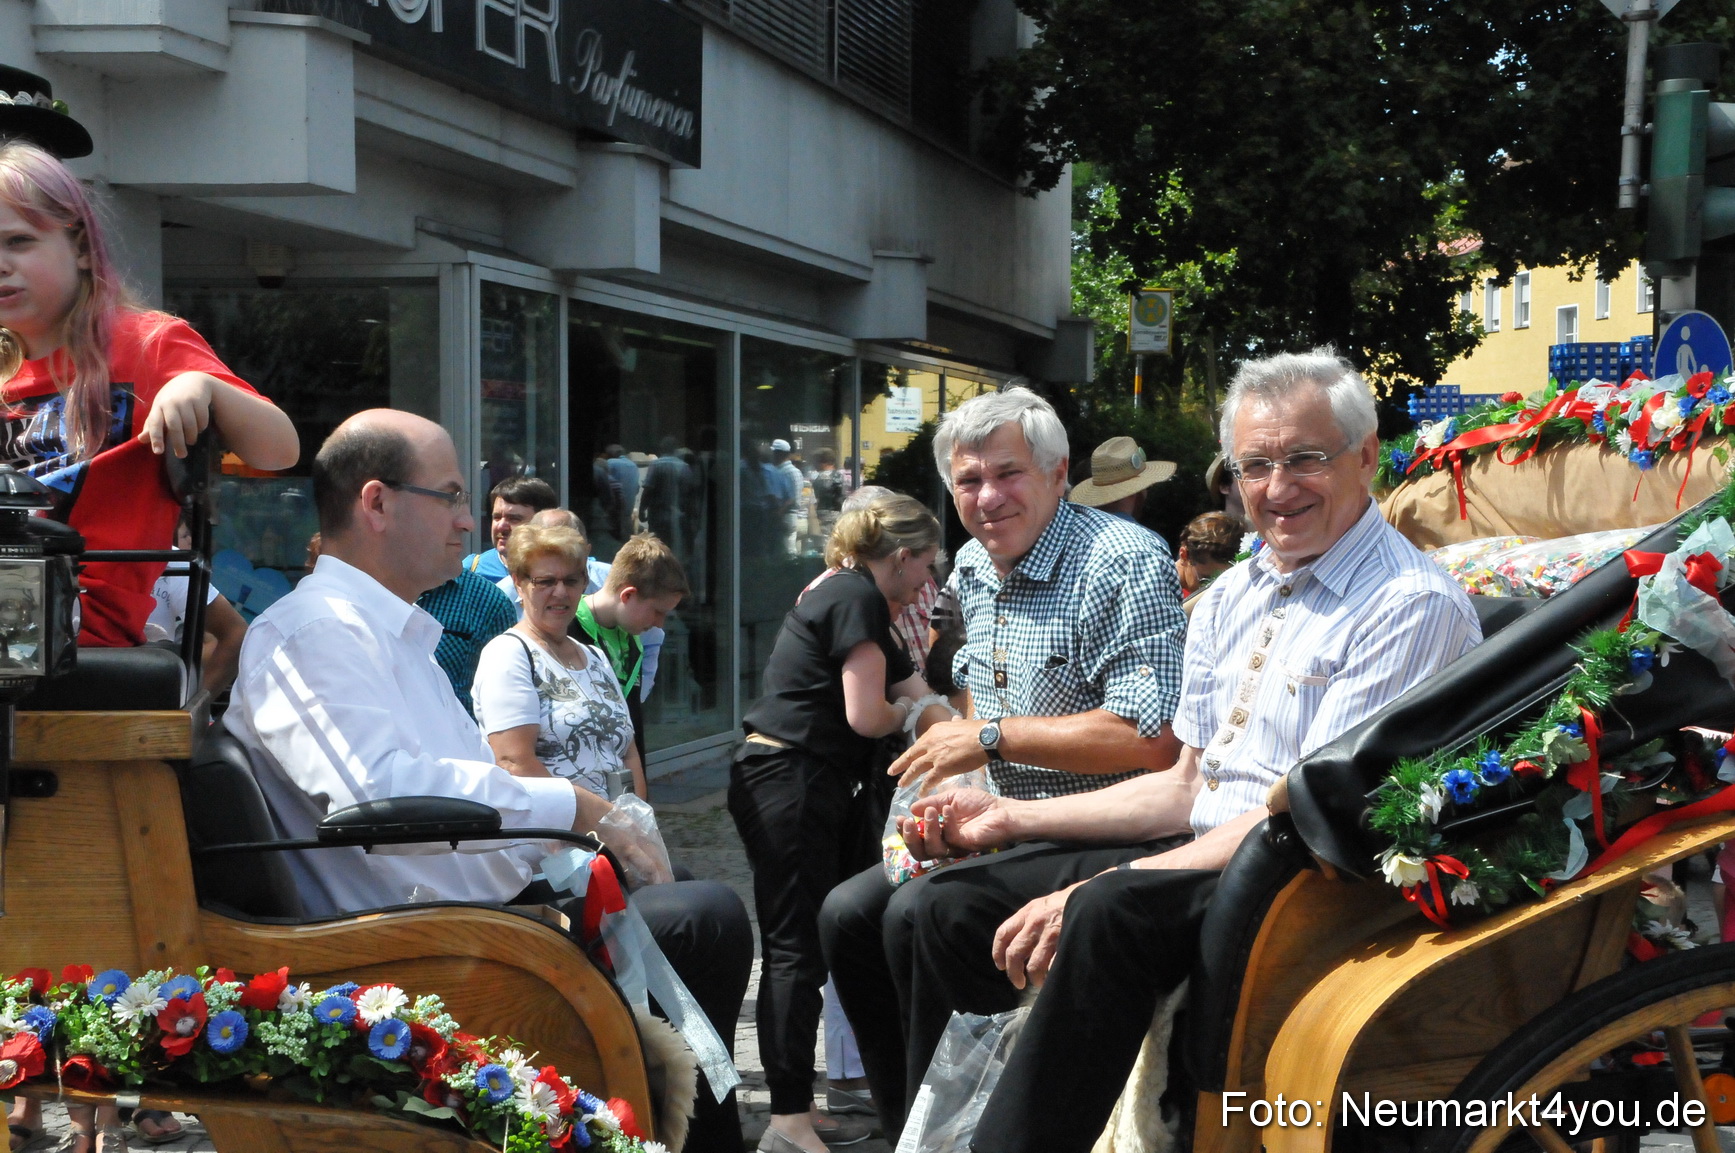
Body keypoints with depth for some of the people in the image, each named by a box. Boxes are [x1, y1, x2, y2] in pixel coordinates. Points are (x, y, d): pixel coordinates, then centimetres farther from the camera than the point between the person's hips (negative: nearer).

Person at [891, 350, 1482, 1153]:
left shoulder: (1411, 605, -13)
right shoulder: (1228, 600, 15)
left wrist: (1093, 891, -24)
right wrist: (1012, 818, 8)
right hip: (1201, 849, 9)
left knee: (1114, 911, -35)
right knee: (955, 904, -6)